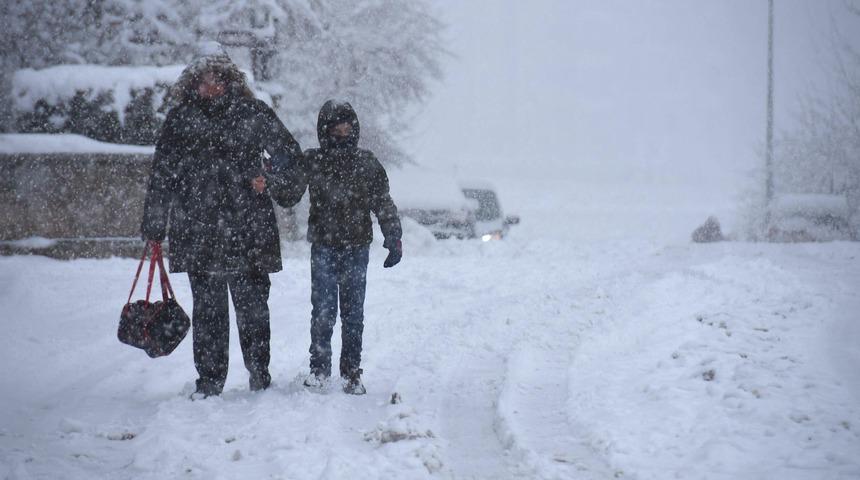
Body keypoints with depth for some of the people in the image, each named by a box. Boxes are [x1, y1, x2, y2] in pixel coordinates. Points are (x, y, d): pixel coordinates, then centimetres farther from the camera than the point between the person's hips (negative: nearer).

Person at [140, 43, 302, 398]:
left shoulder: (252, 114, 3)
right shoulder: (180, 119, 7)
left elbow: (291, 156, 12)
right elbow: (162, 175, 10)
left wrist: (268, 178, -6)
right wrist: (154, 224, 9)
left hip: (247, 227, -1)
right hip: (196, 230, 1)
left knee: (252, 304, 5)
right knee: (207, 307, 3)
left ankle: (259, 372, 19)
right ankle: (209, 379, 11)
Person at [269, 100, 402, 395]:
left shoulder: (366, 163, 4)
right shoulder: (312, 162, 1)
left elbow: (384, 204, 8)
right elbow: (288, 198, 2)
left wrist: (393, 238, 4)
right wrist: (278, 175, -15)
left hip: (357, 248, 1)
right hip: (323, 248, -1)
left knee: (353, 313, 4)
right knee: (323, 310, -3)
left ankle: (351, 373, 11)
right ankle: (319, 367, 10)